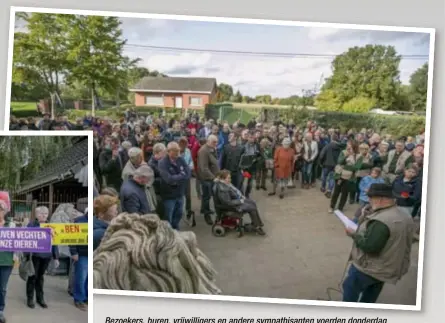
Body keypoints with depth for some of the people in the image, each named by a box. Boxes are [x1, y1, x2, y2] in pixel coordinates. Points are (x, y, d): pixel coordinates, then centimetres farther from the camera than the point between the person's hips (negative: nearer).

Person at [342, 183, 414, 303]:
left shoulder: (381, 221, -30)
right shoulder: (405, 217, 3)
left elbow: (369, 246, -32)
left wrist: (354, 234, -17)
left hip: (369, 268, -9)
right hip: (387, 269, 9)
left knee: (350, 291, 11)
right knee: (369, 298, 23)